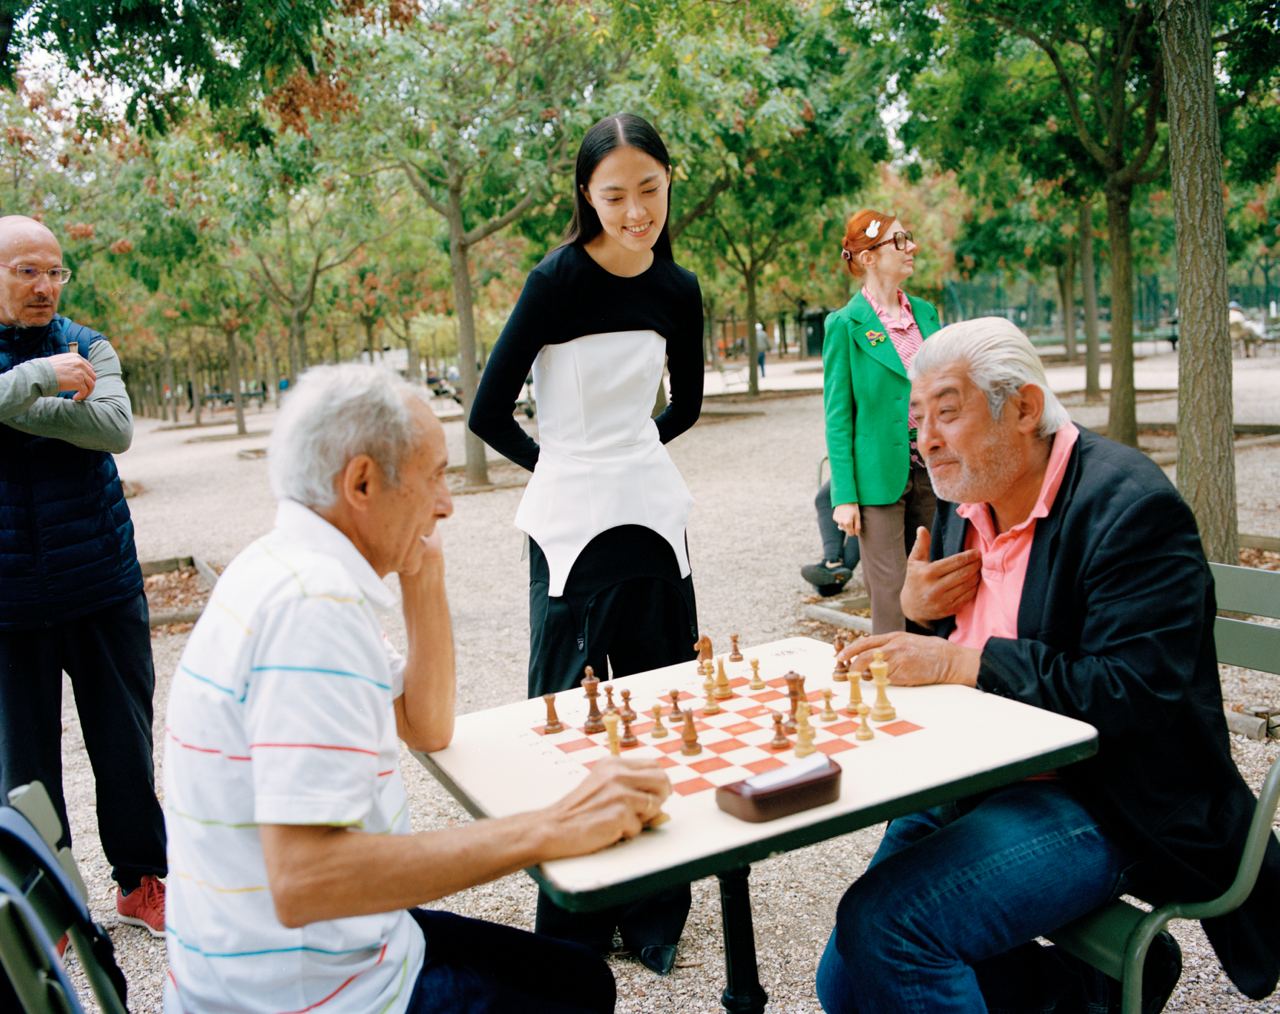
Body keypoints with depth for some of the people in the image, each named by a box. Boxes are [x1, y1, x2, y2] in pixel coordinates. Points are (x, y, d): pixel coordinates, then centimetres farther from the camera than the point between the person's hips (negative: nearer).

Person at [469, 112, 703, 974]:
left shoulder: (677, 289, 5)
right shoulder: (558, 281, -10)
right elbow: (489, 413, -7)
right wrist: (562, 466, 5)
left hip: (653, 516, 5)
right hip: (571, 525, -5)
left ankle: (654, 912, 27)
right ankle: (574, 923, 19)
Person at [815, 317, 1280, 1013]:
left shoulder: (1129, 506, -15)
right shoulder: (964, 505, 9)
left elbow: (1135, 693, -23)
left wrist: (962, 662, -24)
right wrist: (916, 613, -6)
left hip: (1102, 803, -8)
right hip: (974, 785, 8)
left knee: (878, 923, -25)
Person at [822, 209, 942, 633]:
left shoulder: (925, 313, 10)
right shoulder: (846, 325, -6)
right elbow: (838, 415, -6)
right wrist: (844, 495, -11)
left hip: (931, 467, 5)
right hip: (880, 473, -5)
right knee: (891, 593, -1)